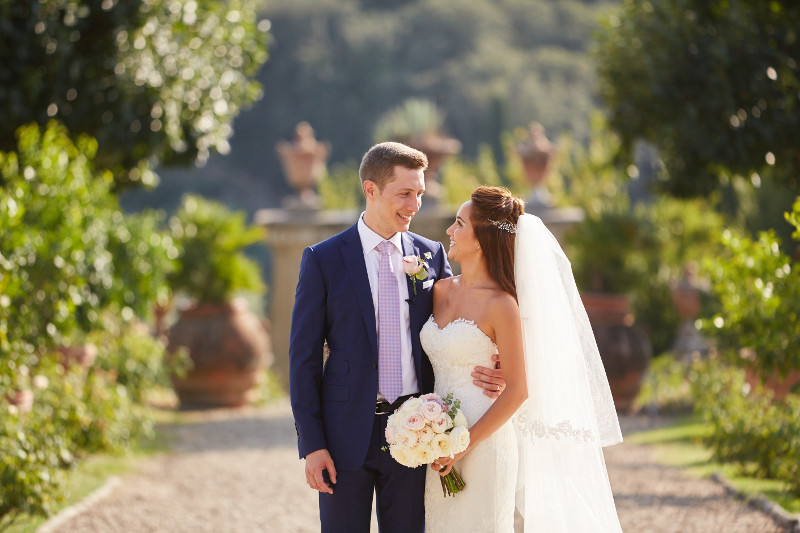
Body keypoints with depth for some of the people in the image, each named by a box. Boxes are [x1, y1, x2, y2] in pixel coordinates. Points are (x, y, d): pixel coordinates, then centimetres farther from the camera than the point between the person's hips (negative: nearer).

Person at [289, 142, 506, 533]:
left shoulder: (431, 255, 6)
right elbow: (303, 357, -3)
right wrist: (311, 445, -9)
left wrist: (490, 375, -9)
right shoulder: (323, 260, -3)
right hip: (346, 432, -2)